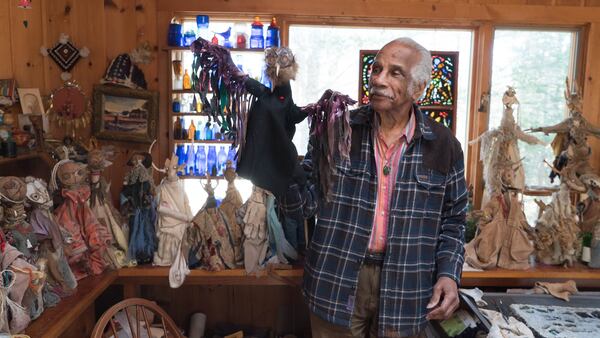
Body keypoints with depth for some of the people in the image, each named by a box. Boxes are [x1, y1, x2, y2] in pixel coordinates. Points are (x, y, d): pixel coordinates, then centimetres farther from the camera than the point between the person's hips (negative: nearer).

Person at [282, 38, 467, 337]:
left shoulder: (443, 145, -2)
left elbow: (452, 220, 8)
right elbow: (303, 203, -7)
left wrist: (449, 273, -6)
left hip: (405, 290, 1)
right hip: (335, 282, 0)